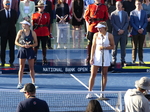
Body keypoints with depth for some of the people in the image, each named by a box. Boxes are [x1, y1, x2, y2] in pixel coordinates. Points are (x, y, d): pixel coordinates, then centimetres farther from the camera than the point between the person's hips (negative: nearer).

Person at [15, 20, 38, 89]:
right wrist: (22, 45, -13)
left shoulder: (32, 33, -2)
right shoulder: (20, 32, 0)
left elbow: (36, 43, 1)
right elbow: (16, 42, 3)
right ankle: (20, 83, 6)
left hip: (30, 50, 0)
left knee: (31, 68, 5)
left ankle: (33, 83, 14)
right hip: (22, 50, 0)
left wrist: (30, 45, -16)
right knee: (21, 67, 2)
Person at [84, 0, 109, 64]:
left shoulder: (104, 7, 6)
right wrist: (89, 21, -2)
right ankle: (88, 58, 11)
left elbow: (106, 17, 14)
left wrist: (102, 22, 3)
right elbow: (86, 15, 10)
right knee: (90, 43, 4)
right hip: (91, 27, -1)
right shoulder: (90, 6, 4)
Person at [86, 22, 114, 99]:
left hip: (105, 57, 0)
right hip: (96, 57, 0)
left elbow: (112, 46, 2)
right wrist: (91, 57, -2)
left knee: (104, 75, 6)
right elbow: (93, 46, 3)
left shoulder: (109, 36, -2)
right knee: (93, 75, -3)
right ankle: (89, 92, 0)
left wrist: (104, 47, -14)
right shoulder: (96, 35, 2)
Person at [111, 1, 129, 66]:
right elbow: (112, 23, -2)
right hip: (116, 33, -2)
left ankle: (123, 59, 9)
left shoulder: (125, 13, 11)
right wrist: (118, 30, -12)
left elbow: (127, 23, 6)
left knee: (123, 46, 4)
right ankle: (114, 59, 6)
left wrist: (123, 30, -8)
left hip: (124, 32, 2)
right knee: (114, 46, -1)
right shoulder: (113, 14, 4)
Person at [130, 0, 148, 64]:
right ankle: (133, 60, 5)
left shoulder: (144, 12, 9)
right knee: (134, 47, 1)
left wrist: (142, 29, -9)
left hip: (142, 32, 2)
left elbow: (146, 22, 6)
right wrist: (137, 29, -12)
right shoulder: (132, 13, 1)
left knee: (141, 47, 6)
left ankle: (141, 60, 9)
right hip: (135, 32, -2)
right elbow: (131, 23, -4)